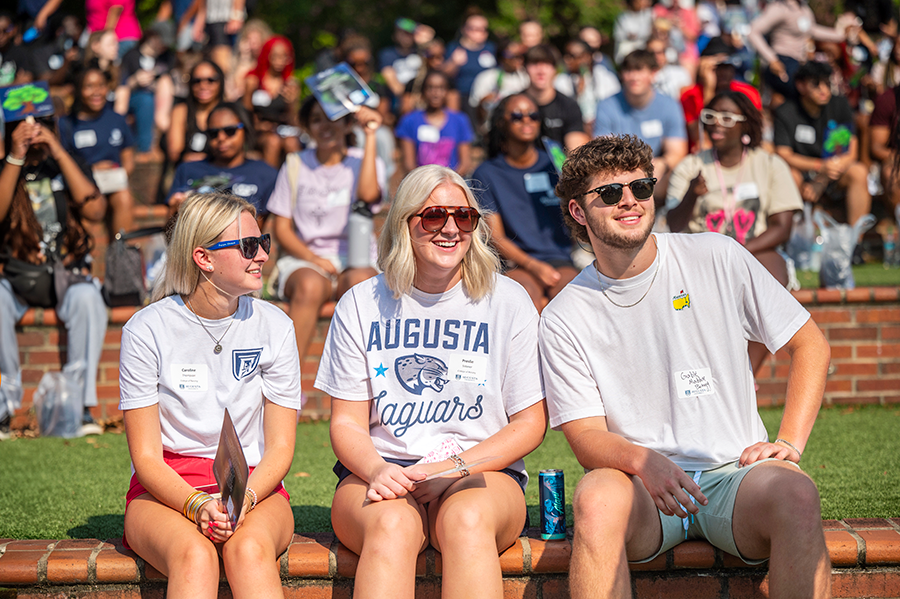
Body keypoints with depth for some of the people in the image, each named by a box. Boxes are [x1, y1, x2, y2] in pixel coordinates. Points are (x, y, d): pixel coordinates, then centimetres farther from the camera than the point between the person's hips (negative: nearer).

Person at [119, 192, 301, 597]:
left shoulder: (273, 325, 2)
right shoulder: (146, 330, -4)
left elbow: (280, 449, 1)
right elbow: (146, 457, -6)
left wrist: (242, 499, -19)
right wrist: (198, 505, -25)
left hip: (254, 486, 1)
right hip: (166, 488, -1)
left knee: (249, 550, -34)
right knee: (194, 555, -35)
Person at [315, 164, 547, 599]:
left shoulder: (507, 302, 5)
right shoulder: (361, 305, 7)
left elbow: (530, 424, 5)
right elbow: (347, 423, 6)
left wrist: (456, 465, -11)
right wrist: (376, 470, -17)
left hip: (483, 471, 0)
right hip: (380, 471, 0)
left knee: (467, 520, -36)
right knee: (391, 525, -35)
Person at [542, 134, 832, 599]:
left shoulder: (718, 259, 4)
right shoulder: (564, 318, 2)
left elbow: (810, 345, 10)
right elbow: (586, 437, -2)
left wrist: (789, 443, -3)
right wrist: (641, 459, -25)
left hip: (734, 473, 1)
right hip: (641, 488, -1)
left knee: (795, 494, -33)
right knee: (599, 496, -35)